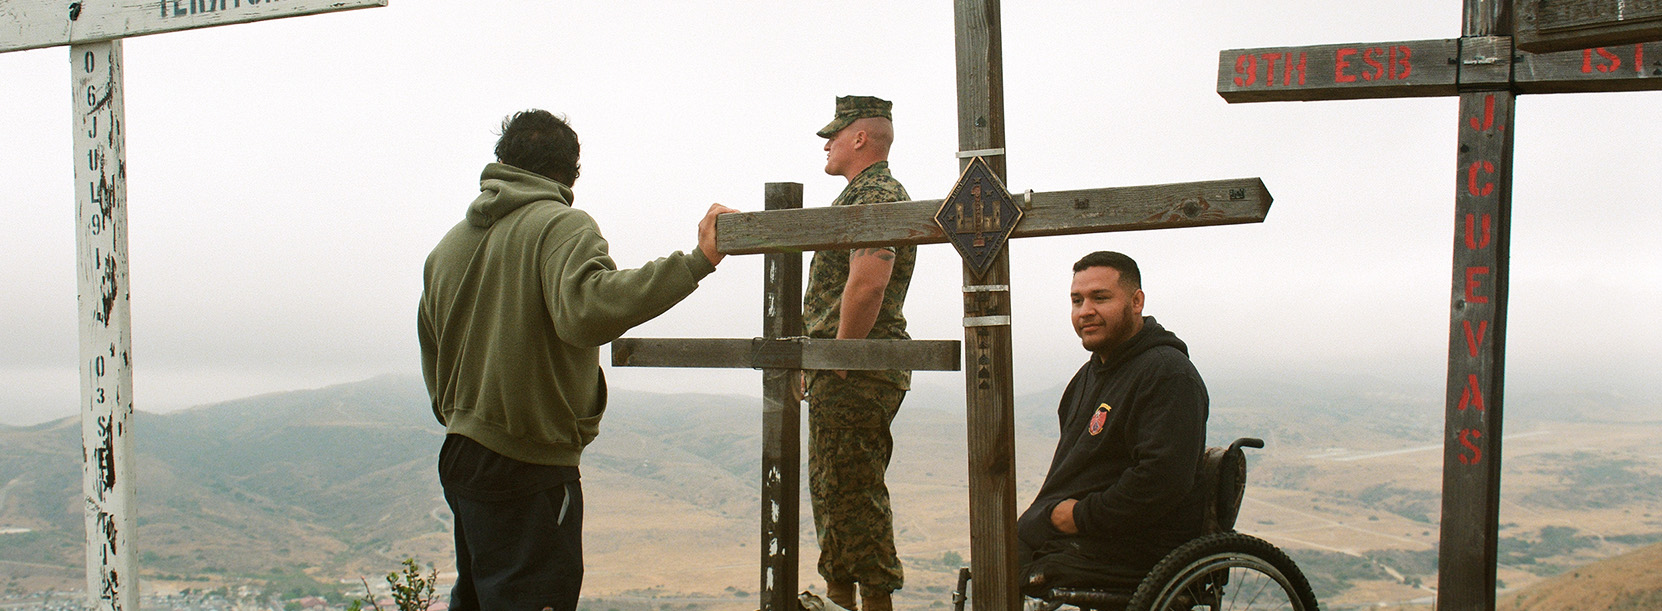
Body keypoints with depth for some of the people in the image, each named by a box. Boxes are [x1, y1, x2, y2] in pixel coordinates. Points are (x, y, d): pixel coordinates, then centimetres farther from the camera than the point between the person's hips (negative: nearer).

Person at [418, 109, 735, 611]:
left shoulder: (448, 245, 13)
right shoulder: (563, 226, -12)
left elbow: (432, 359, 18)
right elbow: (587, 310, -33)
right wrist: (698, 261, -31)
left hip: (459, 455, 8)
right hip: (531, 467, -8)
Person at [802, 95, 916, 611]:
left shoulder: (874, 195, -13)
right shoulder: (863, 194, 22)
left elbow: (867, 283, -27)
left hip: (855, 373, -11)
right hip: (844, 372, 11)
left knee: (852, 491, -8)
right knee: (830, 488, 17)